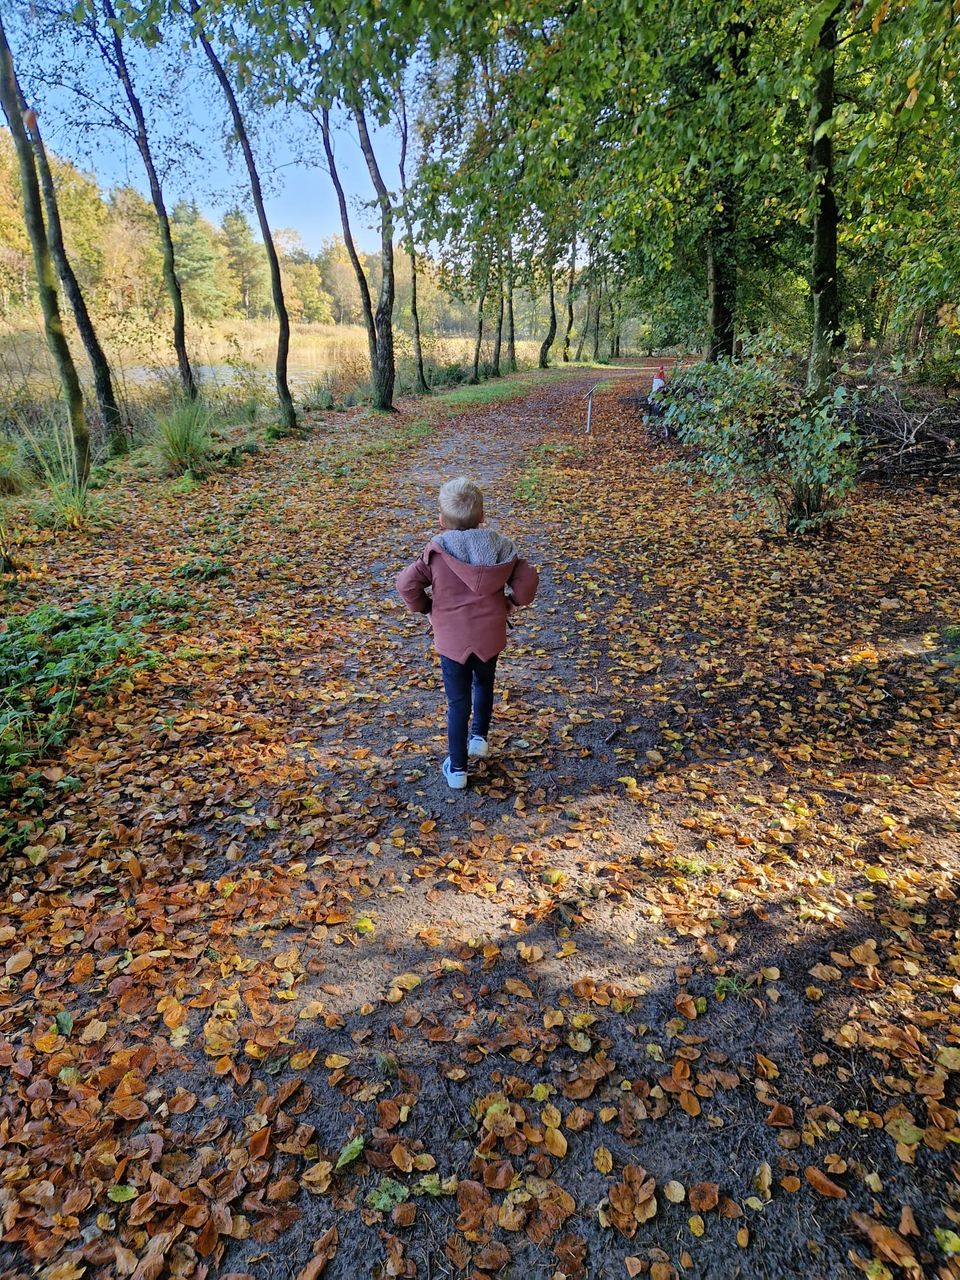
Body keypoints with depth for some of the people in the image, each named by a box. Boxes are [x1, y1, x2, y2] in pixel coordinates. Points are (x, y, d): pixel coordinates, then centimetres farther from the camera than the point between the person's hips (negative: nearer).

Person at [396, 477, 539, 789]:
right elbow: (528, 579, -9)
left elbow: (407, 584, -16)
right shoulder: (500, 547, -6)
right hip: (490, 635, 2)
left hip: (451, 638, -2)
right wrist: (511, 602, 10)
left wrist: (424, 607, 2)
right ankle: (479, 738, 39)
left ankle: (457, 768, 12)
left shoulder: (436, 551, -12)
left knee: (457, 700, 7)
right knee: (484, 685, 29)